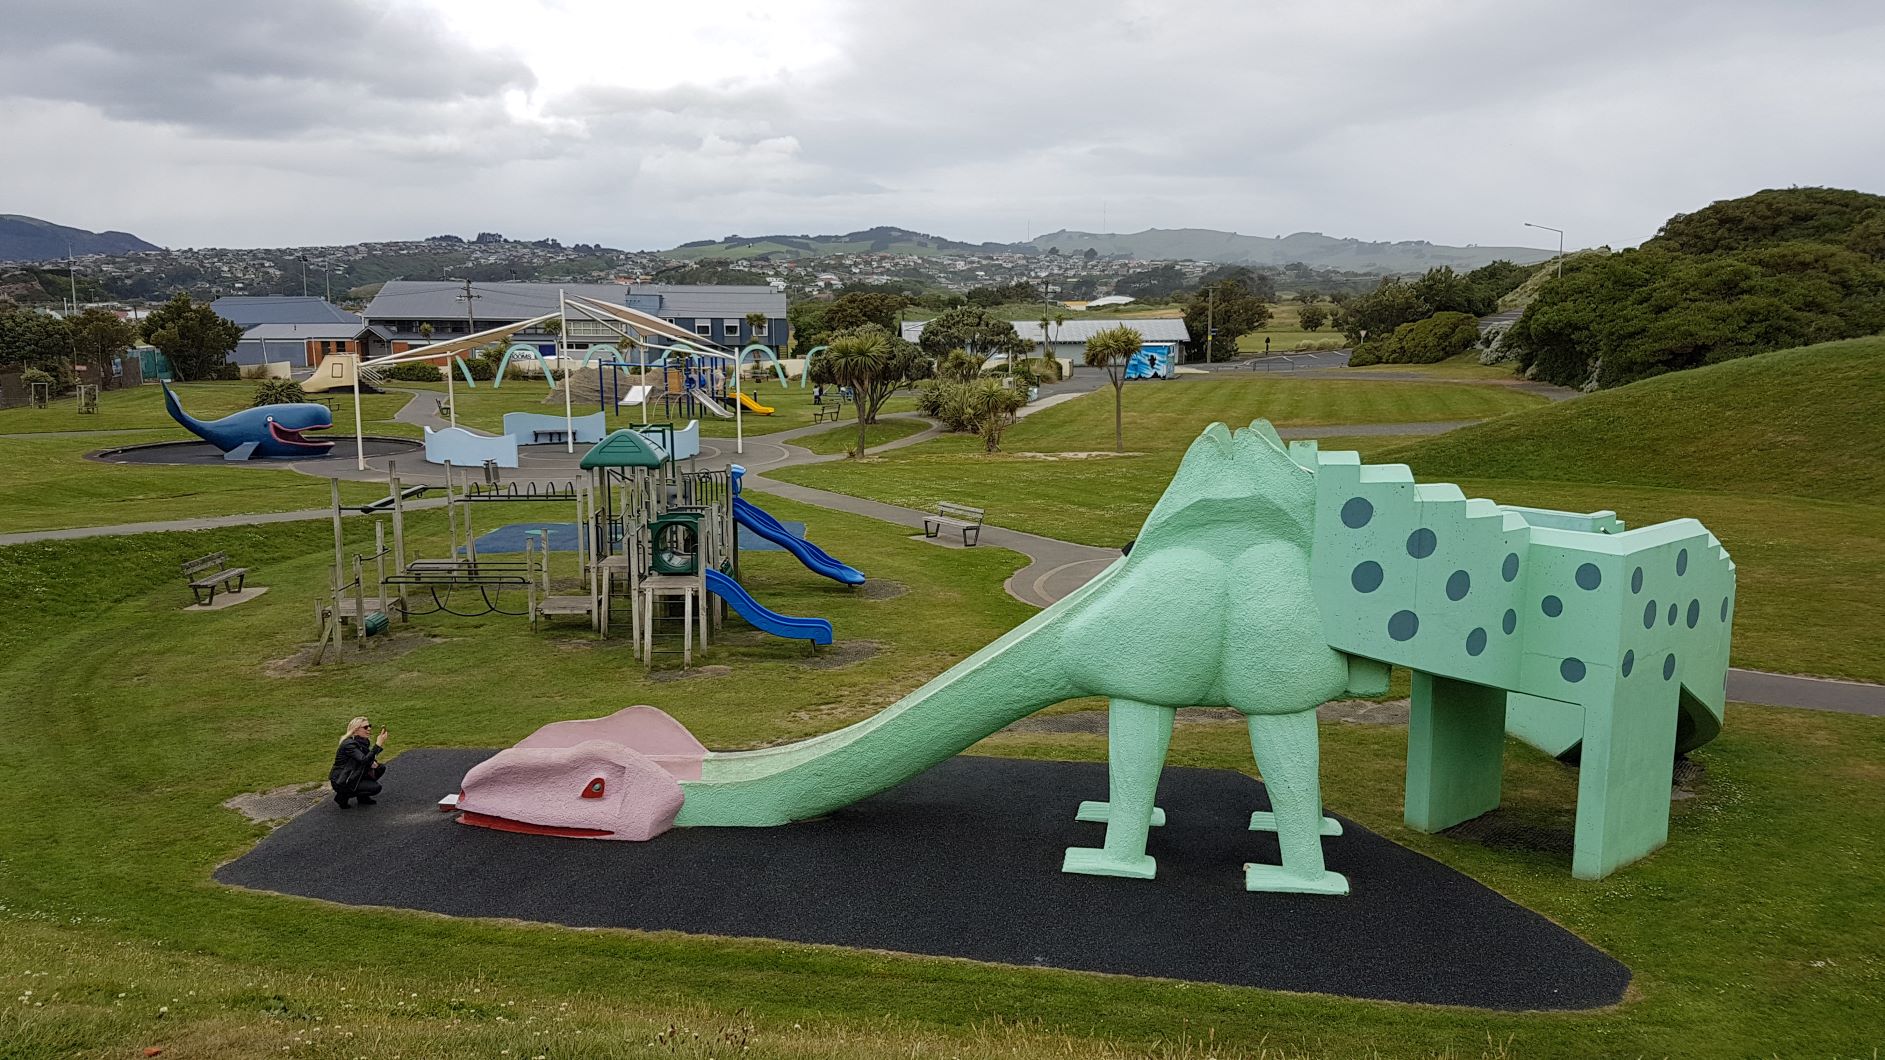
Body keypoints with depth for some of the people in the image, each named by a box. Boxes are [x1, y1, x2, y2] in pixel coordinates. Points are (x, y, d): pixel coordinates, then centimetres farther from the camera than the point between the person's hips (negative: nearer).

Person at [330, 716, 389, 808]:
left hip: (353, 776, 9)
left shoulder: (363, 742, 3)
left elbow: (368, 759, 9)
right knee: (376, 788, -18)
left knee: (380, 768, -1)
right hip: (341, 782, -9)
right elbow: (364, 760, -36)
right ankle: (343, 795, -3)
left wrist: (372, 763, -15)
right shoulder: (349, 744, -24)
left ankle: (363, 797, 10)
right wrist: (378, 745, -42)